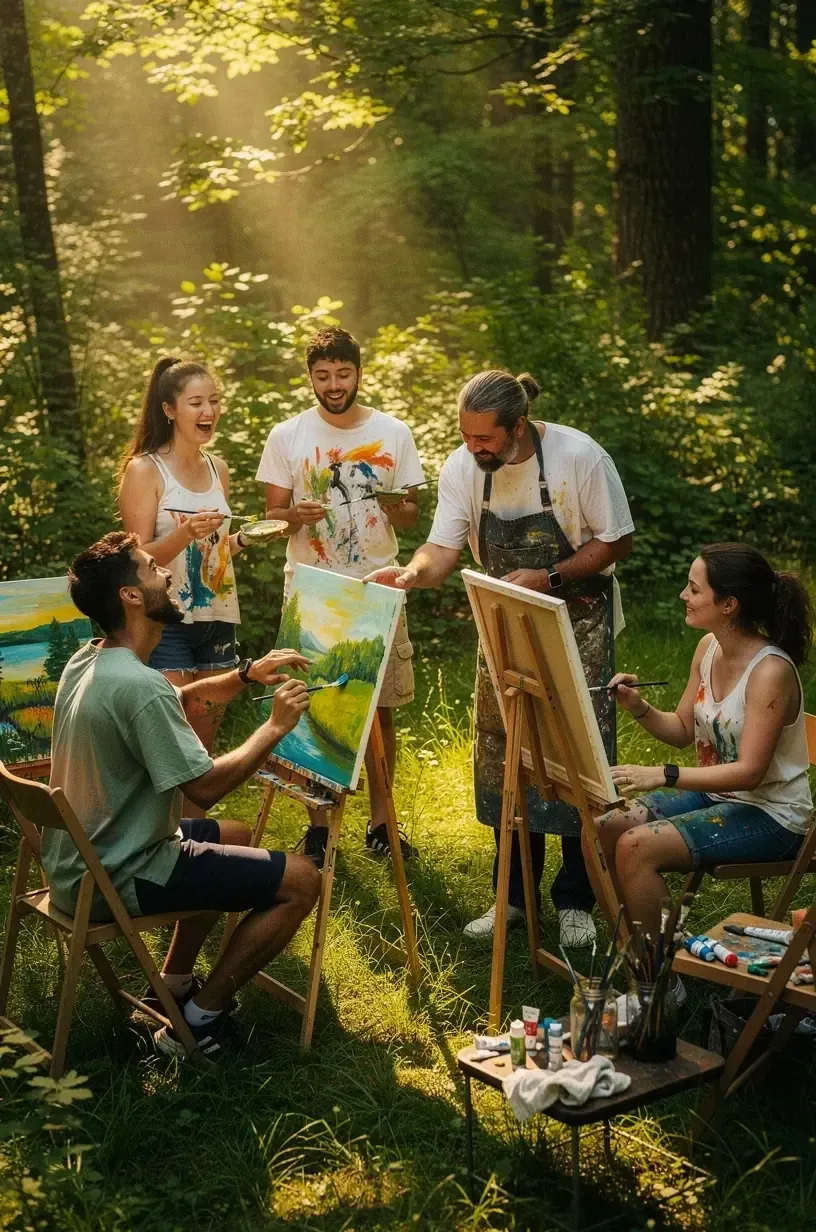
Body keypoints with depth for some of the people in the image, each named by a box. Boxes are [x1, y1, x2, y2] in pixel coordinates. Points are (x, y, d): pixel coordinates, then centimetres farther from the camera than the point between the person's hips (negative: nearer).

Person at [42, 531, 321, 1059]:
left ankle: (175, 984, 29)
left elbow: (181, 703, 19)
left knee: (236, 836, 29)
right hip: (118, 879, -10)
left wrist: (247, 675, 5)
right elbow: (206, 786, -25)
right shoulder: (138, 685, -27)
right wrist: (275, 726, -14)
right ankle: (199, 1019, 3)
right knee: (301, 880, -7)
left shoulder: (87, 661, 5)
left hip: (80, 861, 10)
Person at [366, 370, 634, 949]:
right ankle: (515, 895, 20)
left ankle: (575, 901, 12)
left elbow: (616, 540, -14)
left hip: (578, 625, -4)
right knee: (503, 757, 6)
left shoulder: (579, 456, -21)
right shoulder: (462, 467, -10)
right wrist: (412, 572, -37)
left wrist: (549, 578, -26)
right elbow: (444, 548, -14)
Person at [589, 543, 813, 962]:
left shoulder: (770, 672, -23)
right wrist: (638, 707, -8)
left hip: (770, 816, -8)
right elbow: (683, 731, 11)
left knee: (637, 846, -24)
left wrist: (663, 776, -34)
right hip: (713, 793, 8)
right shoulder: (708, 648, 2)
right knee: (602, 831, -8)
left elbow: (748, 772, -26)